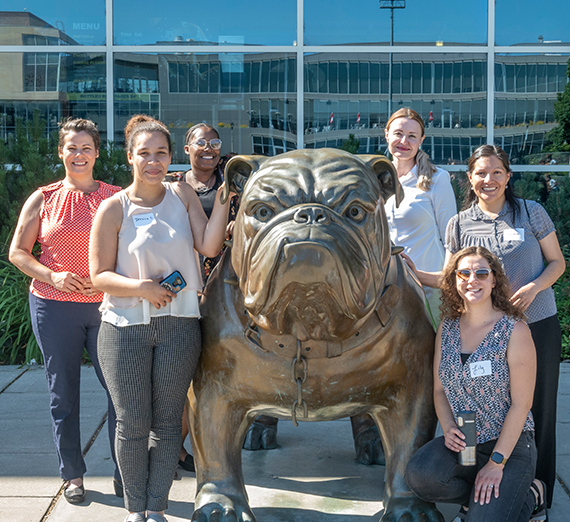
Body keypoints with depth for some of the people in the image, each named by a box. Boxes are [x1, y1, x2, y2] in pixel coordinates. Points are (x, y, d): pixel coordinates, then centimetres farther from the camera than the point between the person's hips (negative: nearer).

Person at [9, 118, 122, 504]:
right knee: (63, 392, 7)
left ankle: (124, 474, 9)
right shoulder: (43, 199, 5)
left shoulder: (114, 198, 5)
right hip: (54, 307, 0)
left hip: (106, 305, 0)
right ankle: (73, 475, 20)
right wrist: (52, 276, -11)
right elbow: (18, 252, 5)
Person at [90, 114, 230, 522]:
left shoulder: (182, 195, 5)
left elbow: (209, 247, -7)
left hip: (178, 325, 2)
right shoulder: (114, 208, -3)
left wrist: (223, 200, -15)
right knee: (132, 423, 4)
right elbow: (99, 275, -4)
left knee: (167, 421, 8)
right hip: (125, 327, -2)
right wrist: (140, 287, -19)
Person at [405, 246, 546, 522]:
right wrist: (448, 429, -8)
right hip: (462, 442, 4)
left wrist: (496, 462, -15)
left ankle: (528, 497, 10)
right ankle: (479, 495, 2)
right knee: (419, 475, -27)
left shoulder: (515, 331, -10)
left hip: (510, 443, -4)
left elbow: (521, 404, -11)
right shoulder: (447, 329, 5)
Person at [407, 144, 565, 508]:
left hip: (537, 326, -1)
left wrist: (533, 287, -13)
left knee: (536, 410, 4)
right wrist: (415, 274, -5)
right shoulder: (459, 225, 4)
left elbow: (557, 262, 6)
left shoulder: (532, 213, 1)